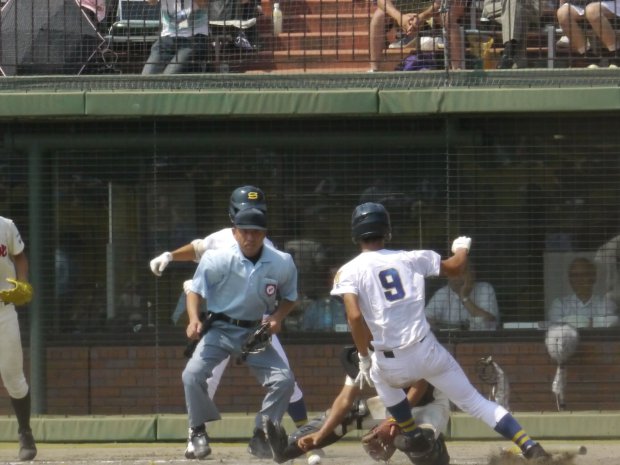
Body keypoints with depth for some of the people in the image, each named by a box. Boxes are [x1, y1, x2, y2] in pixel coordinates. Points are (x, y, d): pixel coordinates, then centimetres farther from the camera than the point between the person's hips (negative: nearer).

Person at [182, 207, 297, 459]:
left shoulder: (283, 264, -9)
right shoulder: (217, 260, -16)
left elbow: (289, 297, 8)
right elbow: (195, 290, -8)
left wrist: (277, 317, -13)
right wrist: (194, 319, -26)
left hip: (256, 332, 2)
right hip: (220, 330, -2)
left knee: (284, 379, -12)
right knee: (192, 374, -23)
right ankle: (198, 433, -2)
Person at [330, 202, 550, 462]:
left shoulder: (349, 272, -2)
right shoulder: (409, 259, 6)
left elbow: (354, 316, -17)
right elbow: (455, 268, 18)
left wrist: (363, 357, -5)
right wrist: (462, 248, 40)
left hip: (393, 365, -1)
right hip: (428, 352, 1)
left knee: (377, 373, 36)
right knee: (475, 402, 10)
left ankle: (414, 436, 41)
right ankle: (530, 448, -5)